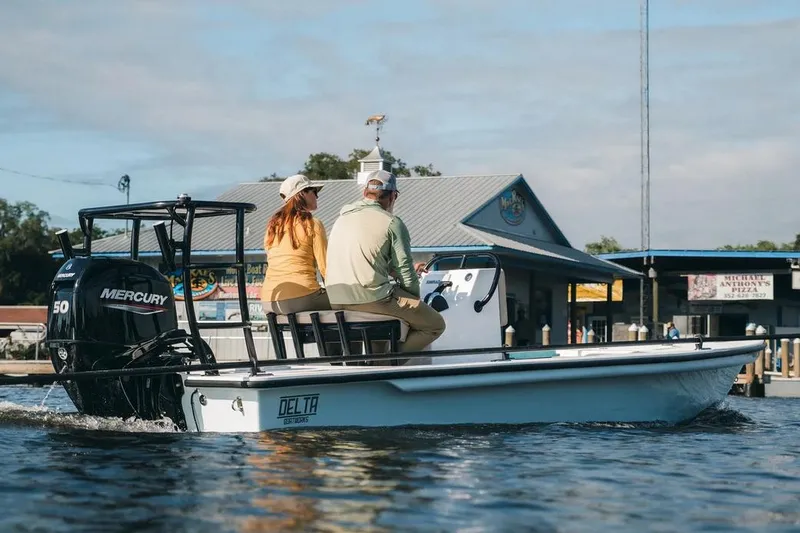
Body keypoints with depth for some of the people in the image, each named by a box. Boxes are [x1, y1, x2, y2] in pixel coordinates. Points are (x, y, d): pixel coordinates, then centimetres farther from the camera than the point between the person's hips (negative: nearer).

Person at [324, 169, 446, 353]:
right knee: (435, 325, 5)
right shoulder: (391, 222, -5)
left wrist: (411, 270, 35)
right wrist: (416, 300, 13)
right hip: (373, 299, -8)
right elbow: (405, 271, -5)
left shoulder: (342, 218, 18)